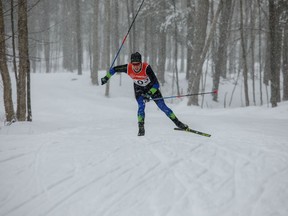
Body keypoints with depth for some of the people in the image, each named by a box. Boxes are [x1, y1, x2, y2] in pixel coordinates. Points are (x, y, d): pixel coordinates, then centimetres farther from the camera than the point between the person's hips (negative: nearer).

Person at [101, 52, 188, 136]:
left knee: (162, 106, -5)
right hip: (139, 88, 2)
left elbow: (156, 84, -36)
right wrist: (106, 78, -3)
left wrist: (149, 94, -43)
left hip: (151, 87, -2)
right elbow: (114, 69, -11)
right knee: (141, 106, -20)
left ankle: (178, 123, 4)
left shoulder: (146, 68, -38)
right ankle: (141, 128, -10)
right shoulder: (128, 68, -29)